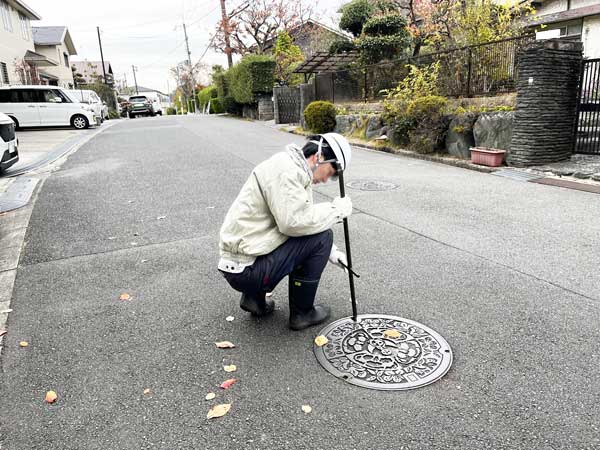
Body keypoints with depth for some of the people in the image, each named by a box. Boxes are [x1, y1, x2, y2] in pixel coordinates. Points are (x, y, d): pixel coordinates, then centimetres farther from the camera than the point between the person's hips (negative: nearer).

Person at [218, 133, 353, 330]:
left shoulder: (294, 169, 15)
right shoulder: (286, 168, -16)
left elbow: (293, 220, 21)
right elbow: (295, 221, -25)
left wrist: (330, 252, 15)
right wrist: (336, 209, -11)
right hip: (248, 269, -10)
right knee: (322, 236, -5)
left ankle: (254, 297, 19)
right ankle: (302, 312, 8)